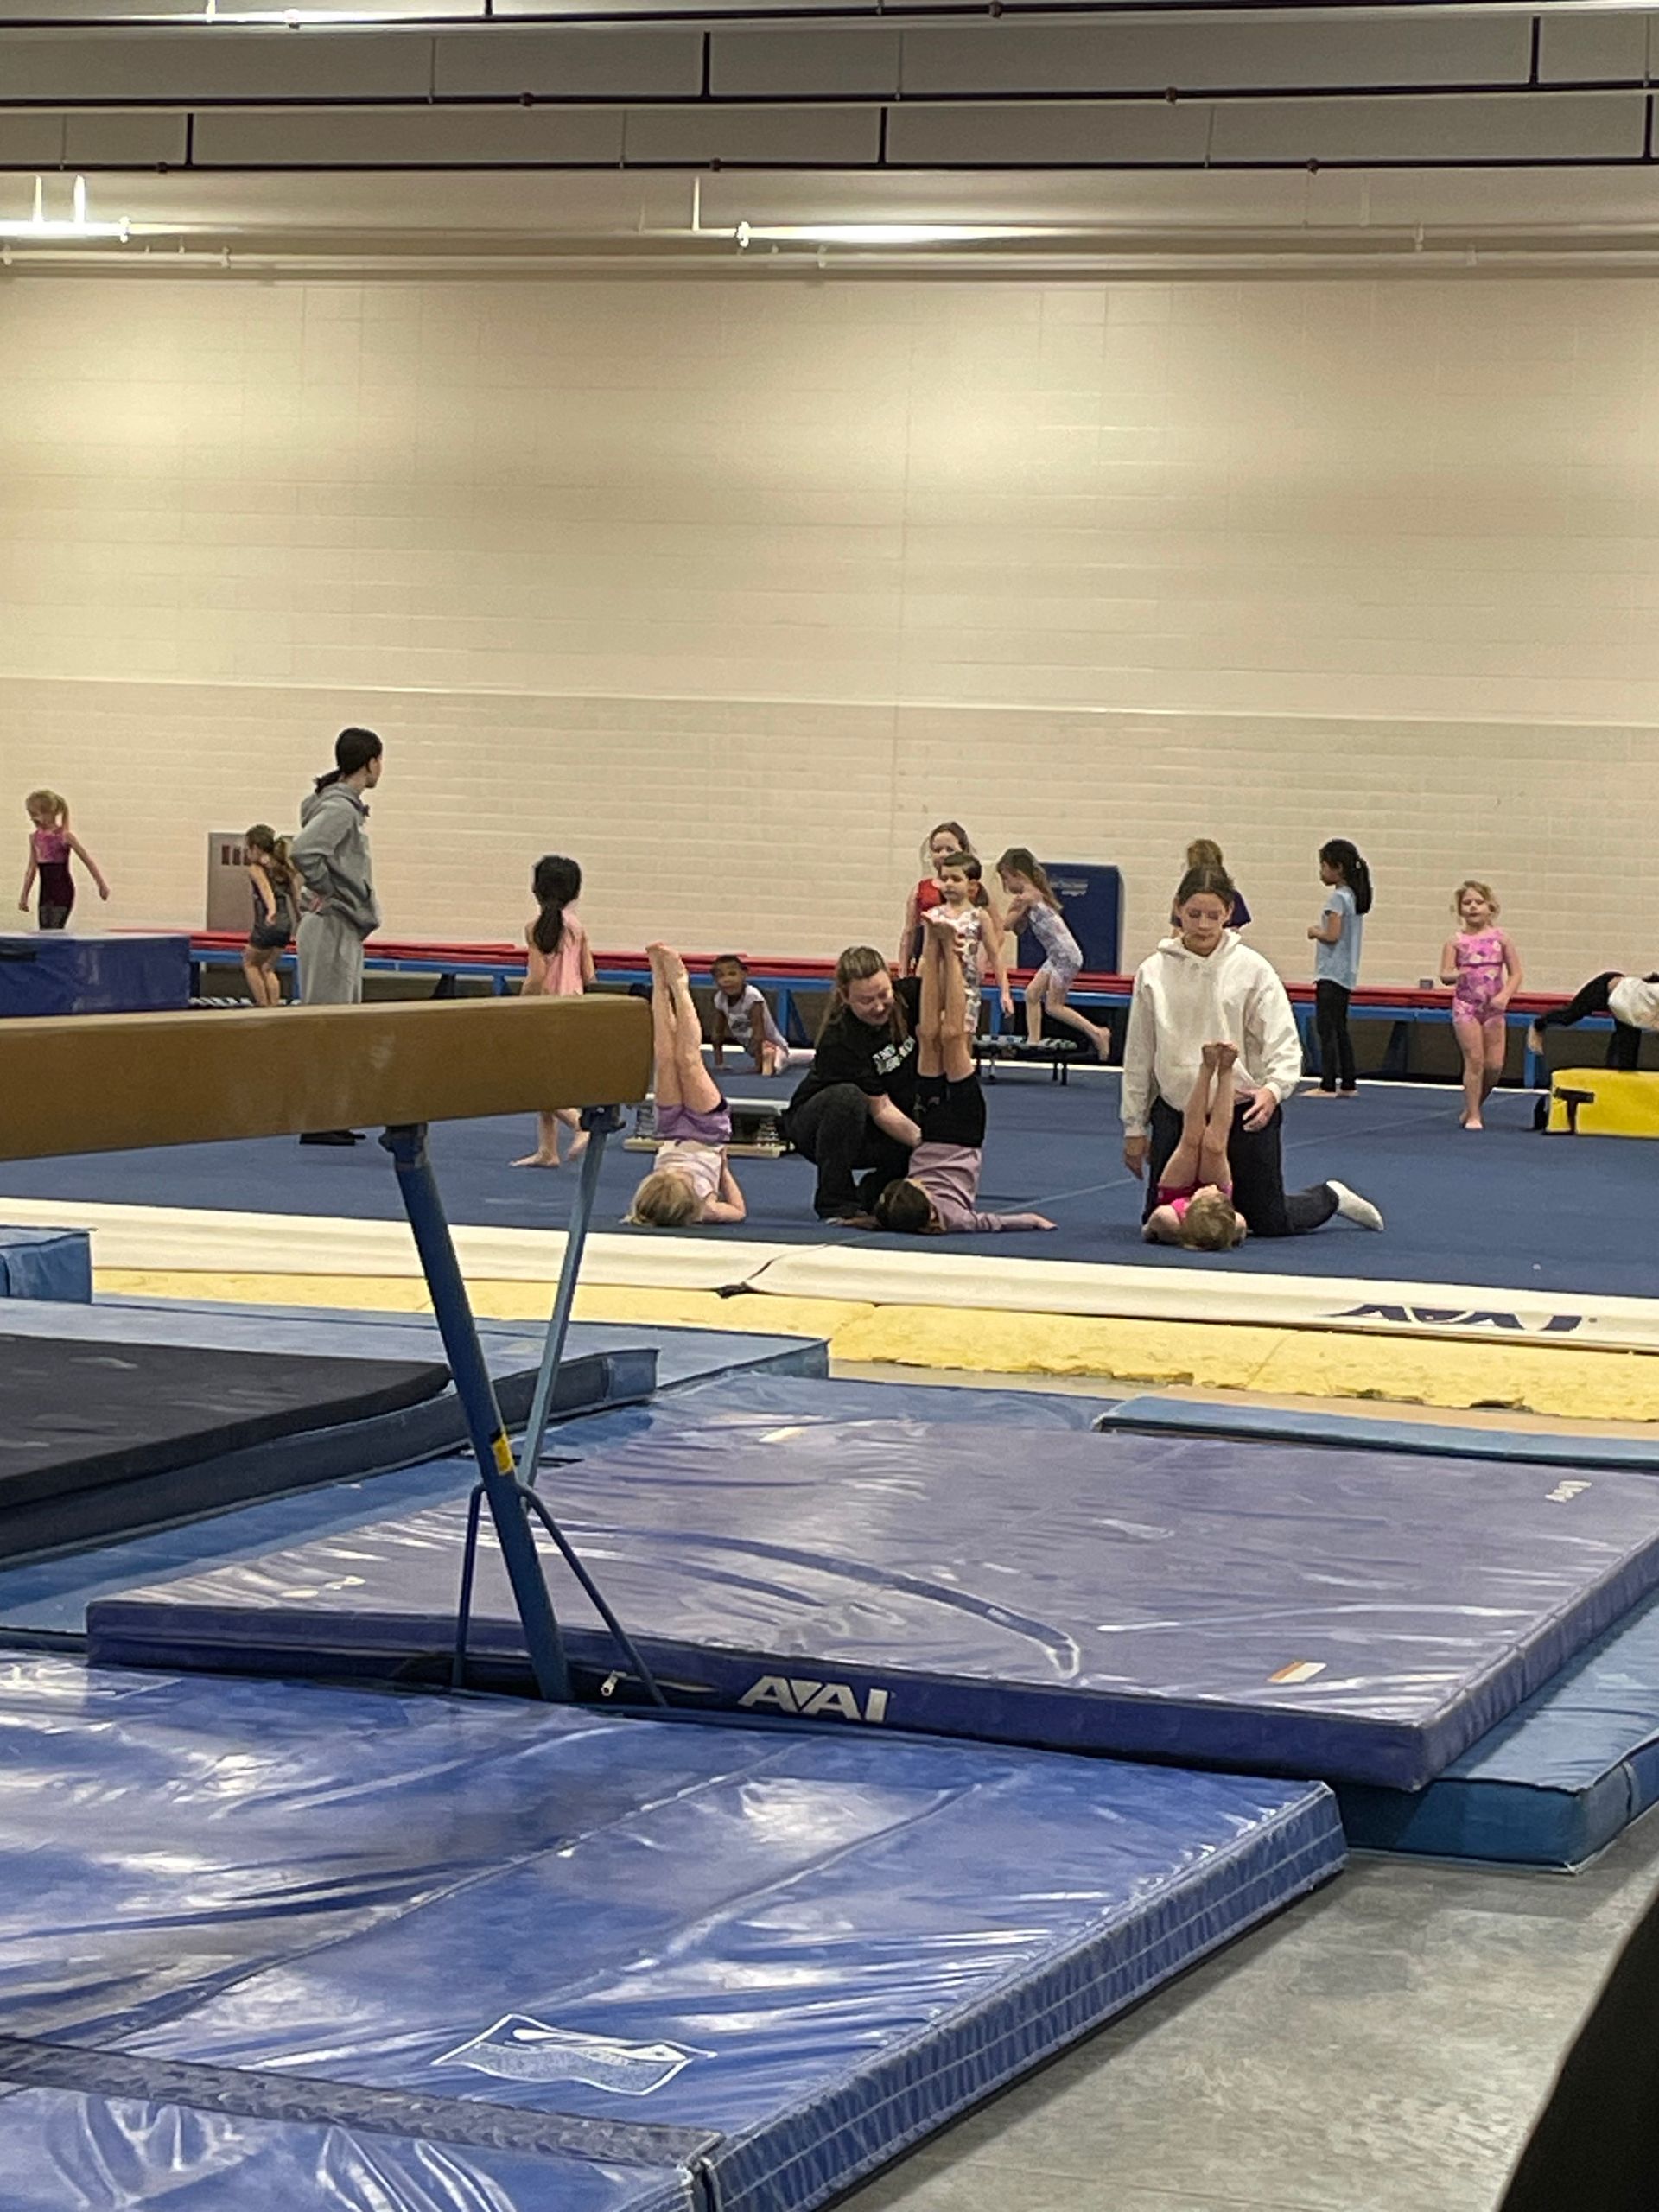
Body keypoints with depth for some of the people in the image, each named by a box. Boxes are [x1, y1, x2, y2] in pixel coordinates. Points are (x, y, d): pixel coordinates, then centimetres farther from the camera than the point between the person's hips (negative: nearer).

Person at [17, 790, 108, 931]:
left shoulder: (65, 836, -9)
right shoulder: (35, 837, 6)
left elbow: (87, 860, -3)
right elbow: (32, 868, 15)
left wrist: (101, 885, -1)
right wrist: (24, 896, 15)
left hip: (63, 891, -5)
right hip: (46, 892, 5)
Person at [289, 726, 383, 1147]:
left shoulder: (346, 806, 13)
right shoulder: (339, 808, -17)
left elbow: (318, 855, 25)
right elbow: (302, 851, -31)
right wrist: (324, 891, -18)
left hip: (344, 930, 10)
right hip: (331, 927, -10)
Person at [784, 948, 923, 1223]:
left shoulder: (906, 997, -14)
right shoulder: (837, 1042, -29)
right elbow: (881, 1110, -28)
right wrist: (924, 1141, -37)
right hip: (814, 1125, -4)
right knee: (846, 1097, -39)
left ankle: (871, 1193, 4)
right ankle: (836, 1203, -26)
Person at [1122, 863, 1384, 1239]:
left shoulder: (1251, 969, -5)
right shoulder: (1154, 972, 2)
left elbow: (1284, 1042, -5)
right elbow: (1138, 1055, 8)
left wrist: (1274, 1088, -25)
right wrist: (1134, 1127, 10)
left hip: (1244, 1112, -2)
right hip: (1175, 1112, 2)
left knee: (1270, 1222, 4)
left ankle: (1332, 1197, 37)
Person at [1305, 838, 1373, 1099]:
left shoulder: (1337, 897, -14)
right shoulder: (1355, 896, 13)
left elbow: (1332, 935, -21)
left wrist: (1315, 932, -2)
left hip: (1331, 973, -10)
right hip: (1347, 974, 10)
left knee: (1327, 1028, -10)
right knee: (1340, 1028, 14)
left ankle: (1328, 1085, -13)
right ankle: (1348, 1084, 16)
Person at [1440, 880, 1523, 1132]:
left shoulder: (1501, 938, 3)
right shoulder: (1455, 941, 0)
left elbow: (1516, 974, 3)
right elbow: (1445, 974, -6)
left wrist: (1504, 995, -14)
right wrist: (1456, 974, -30)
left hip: (1493, 1007, 2)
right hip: (1466, 1006, -2)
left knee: (1494, 1065, 1)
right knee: (1474, 1061, -7)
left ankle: (1474, 1106, 22)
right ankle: (1472, 1115, 1)